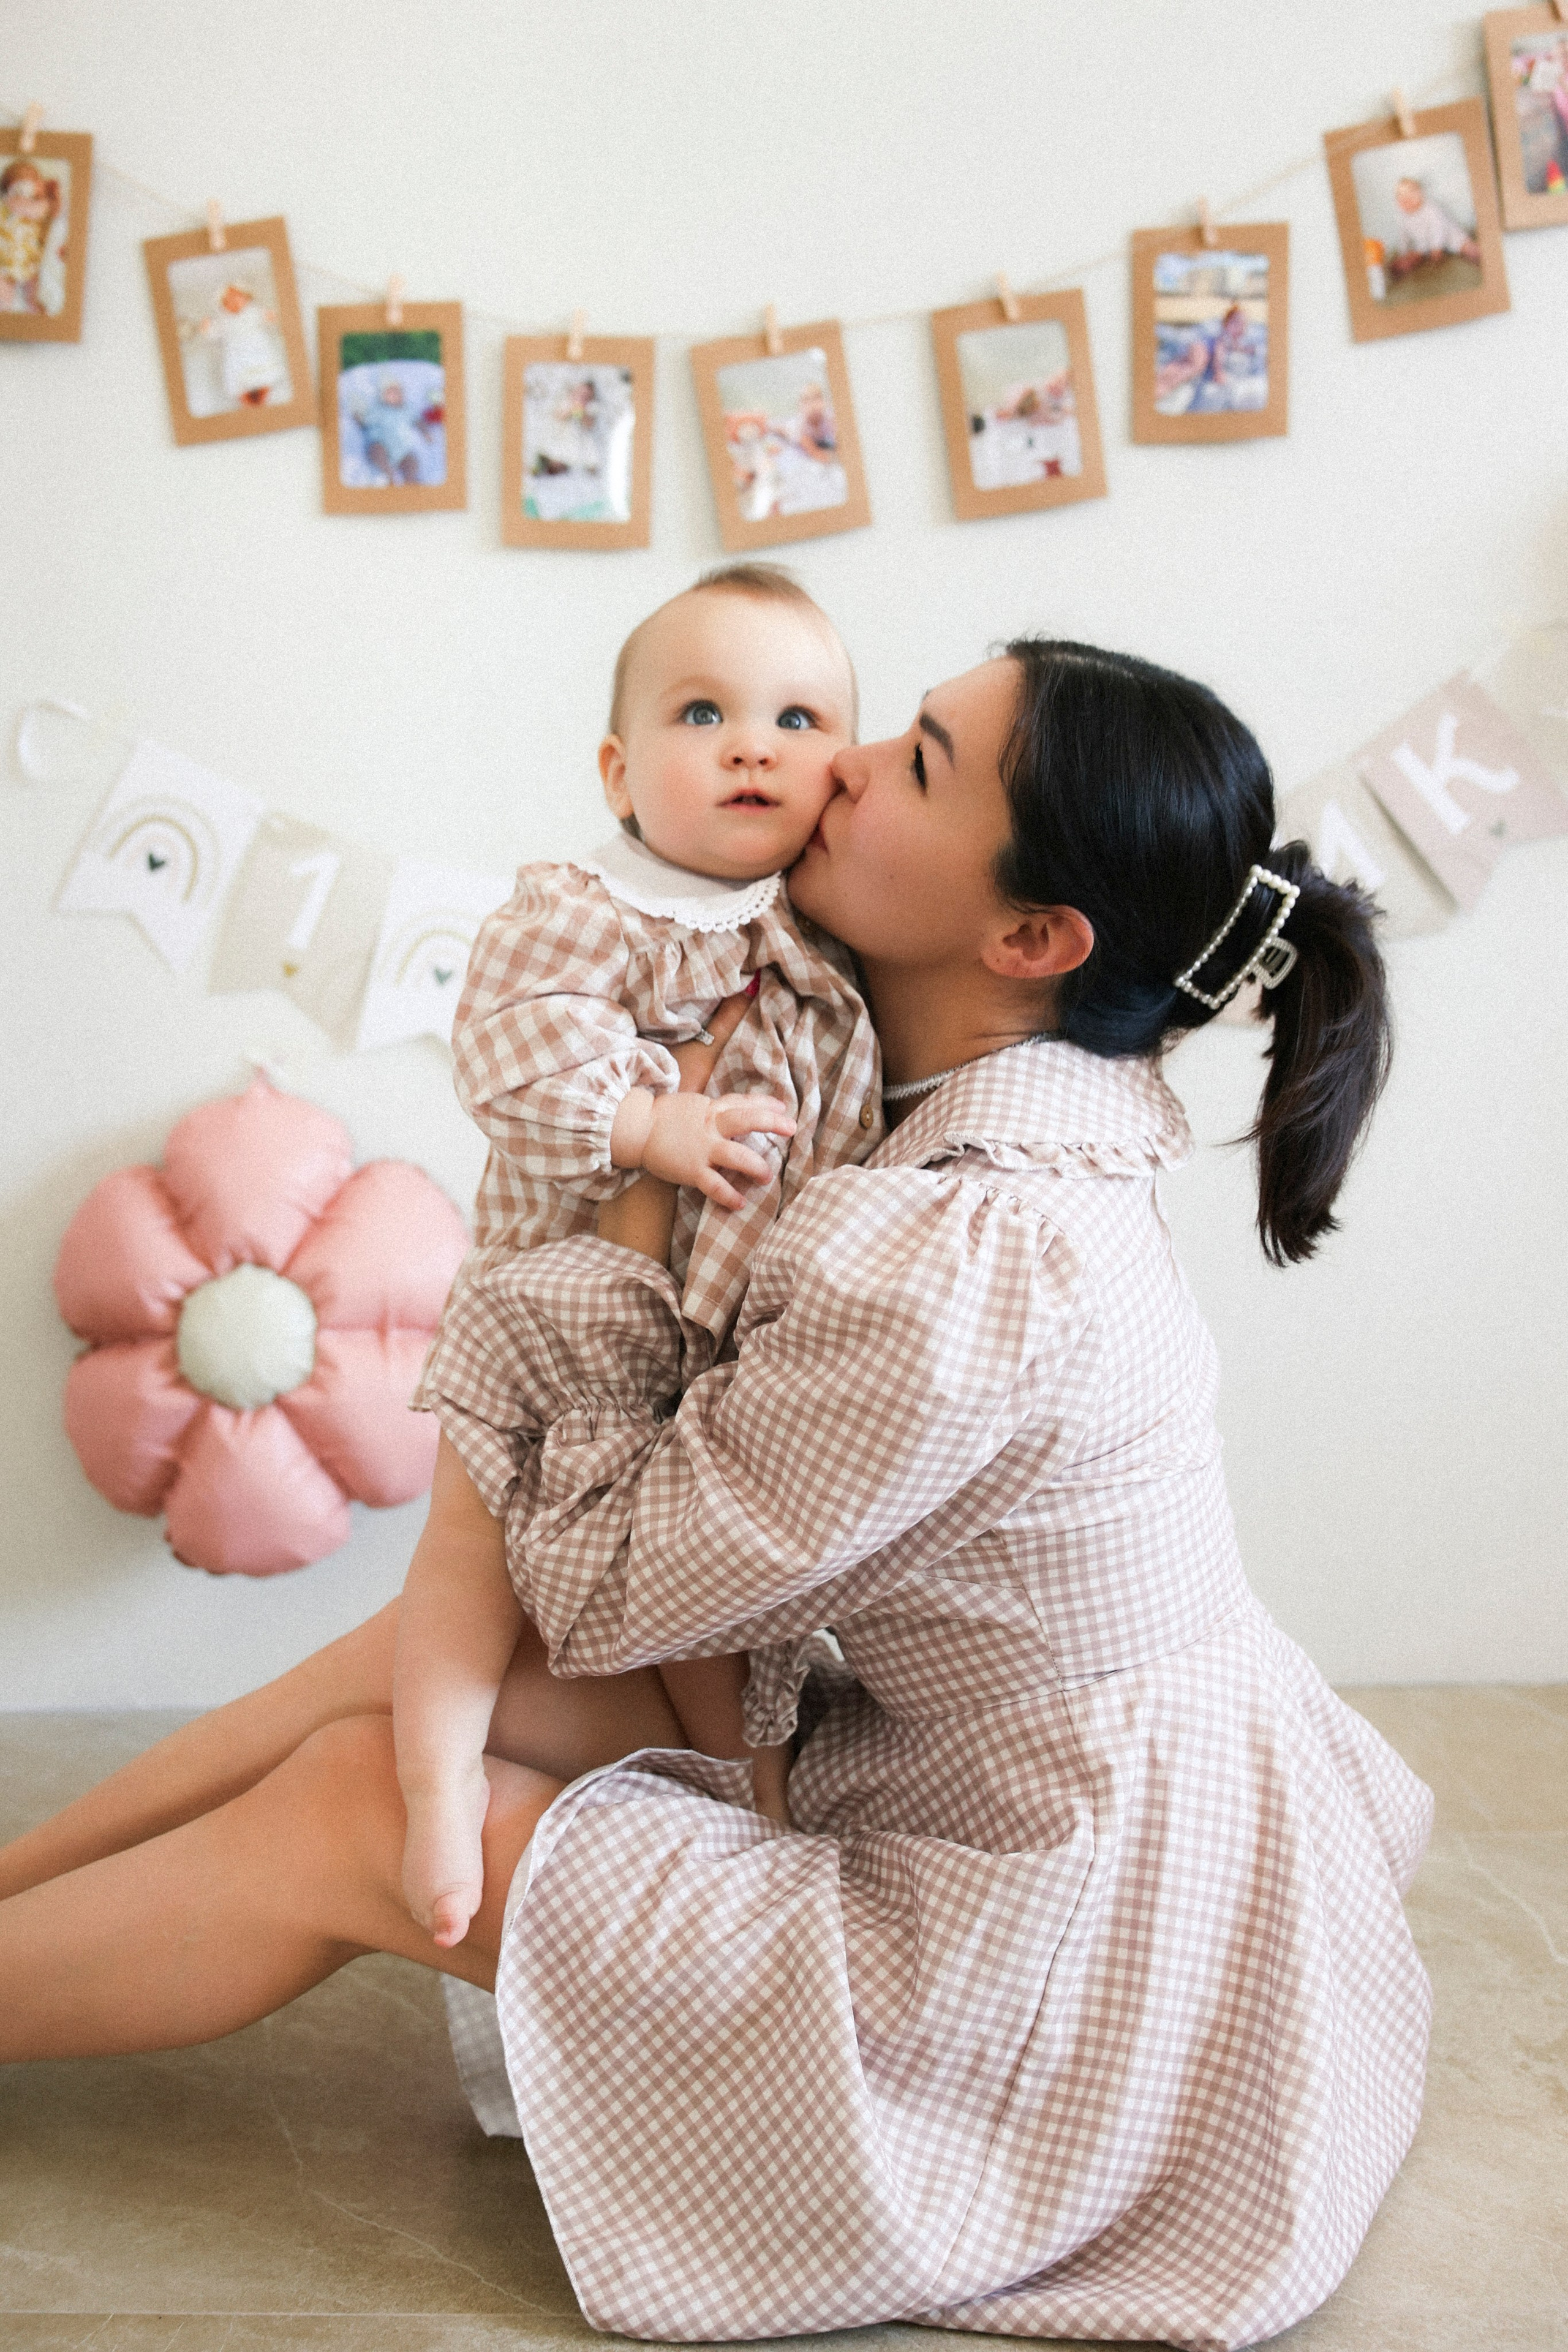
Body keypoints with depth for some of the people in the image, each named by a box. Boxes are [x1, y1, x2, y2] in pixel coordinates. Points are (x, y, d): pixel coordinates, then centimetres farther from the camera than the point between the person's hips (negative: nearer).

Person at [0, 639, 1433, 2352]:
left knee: (342, 1814, -6)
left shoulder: (954, 1258, -33)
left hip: (1077, 1973, -9)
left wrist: (630, 1211, -16)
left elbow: (593, 1594, -20)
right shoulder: (1039, 1131, -3)